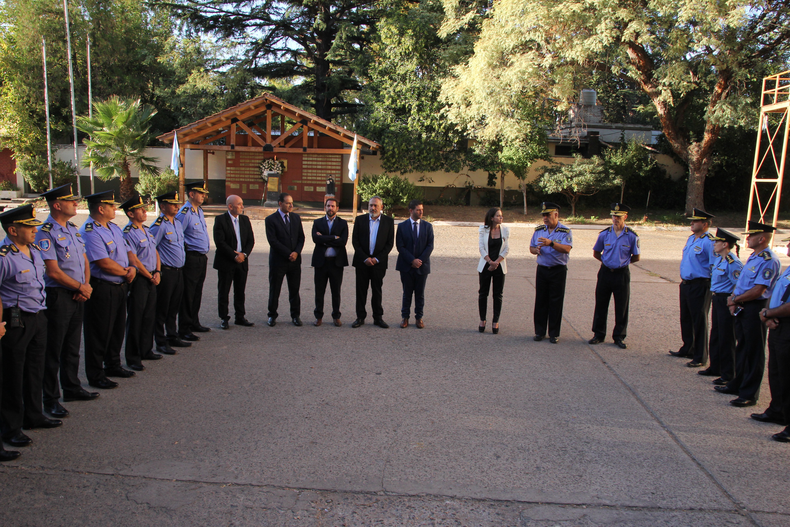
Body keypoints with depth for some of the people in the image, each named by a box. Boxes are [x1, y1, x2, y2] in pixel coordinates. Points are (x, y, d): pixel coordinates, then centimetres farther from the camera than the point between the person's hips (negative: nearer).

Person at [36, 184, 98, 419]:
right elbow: (53, 271, -18)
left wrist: (86, 285, 0)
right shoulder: (46, 233, -14)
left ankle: (72, 387, 31)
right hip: (58, 296, -8)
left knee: (73, 346, 18)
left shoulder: (73, 228, 12)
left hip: (78, 296, 8)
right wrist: (81, 287, -9)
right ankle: (50, 399, 12)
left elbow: (84, 260, 15)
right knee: (53, 350, 2)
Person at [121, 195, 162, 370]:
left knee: (149, 316, 15)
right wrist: (150, 277, -8)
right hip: (138, 280, -8)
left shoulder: (147, 230, 13)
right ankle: (133, 358, 10)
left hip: (152, 279, 8)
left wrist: (157, 272, 1)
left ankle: (146, 350, 29)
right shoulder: (128, 234, -13)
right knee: (135, 319, 0)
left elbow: (155, 252, 16)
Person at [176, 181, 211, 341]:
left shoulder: (199, 210, 13)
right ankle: (184, 330, 5)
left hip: (202, 258, 9)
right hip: (191, 259, -9)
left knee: (197, 293, 18)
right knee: (187, 295, -2)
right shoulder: (184, 213, -16)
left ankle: (194, 323, 31)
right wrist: (185, 251, -12)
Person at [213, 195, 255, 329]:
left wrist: (244, 254, -9)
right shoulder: (220, 220, -7)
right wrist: (234, 256, -16)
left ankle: (240, 317, 20)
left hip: (242, 262, 5)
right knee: (223, 292, 3)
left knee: (240, 292, 10)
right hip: (226, 262, -5)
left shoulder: (245, 220, 9)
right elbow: (220, 242, -14)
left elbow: (251, 240, 7)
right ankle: (223, 318, 13)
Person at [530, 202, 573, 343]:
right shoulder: (539, 230, 9)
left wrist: (551, 243, -36)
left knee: (556, 302, 1)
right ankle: (540, 331, 16)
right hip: (542, 269, 4)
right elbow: (531, 247, 14)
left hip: (558, 270, -4)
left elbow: (566, 248, -21)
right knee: (540, 301, 6)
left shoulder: (565, 231, -5)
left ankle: (554, 333, 11)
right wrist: (536, 250, -10)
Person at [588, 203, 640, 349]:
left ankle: (619, 337, 17)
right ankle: (598, 334, 20)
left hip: (622, 274, -2)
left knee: (622, 307, 4)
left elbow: (636, 257, 6)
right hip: (605, 273, 2)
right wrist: (607, 261, 6)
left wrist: (622, 262, 7)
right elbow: (596, 253, 13)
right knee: (601, 305, 8)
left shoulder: (632, 236, -4)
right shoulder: (604, 234, 1)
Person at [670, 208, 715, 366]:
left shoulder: (709, 242, -16)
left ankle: (700, 357, 12)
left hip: (699, 286, -9)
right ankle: (687, 350, 34)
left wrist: (710, 285, -14)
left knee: (699, 321, 1)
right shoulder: (691, 239, 11)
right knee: (686, 318, 18)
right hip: (685, 284, 9)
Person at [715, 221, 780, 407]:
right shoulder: (753, 256, 13)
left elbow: (758, 290, -23)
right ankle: (737, 385, 31)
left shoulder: (768, 260, -18)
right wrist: (733, 298, 0)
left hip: (755, 308, -9)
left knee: (754, 352, 0)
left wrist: (735, 300, -11)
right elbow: (740, 281, 17)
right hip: (741, 307, 10)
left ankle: (749, 394, 7)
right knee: (742, 348, 19)